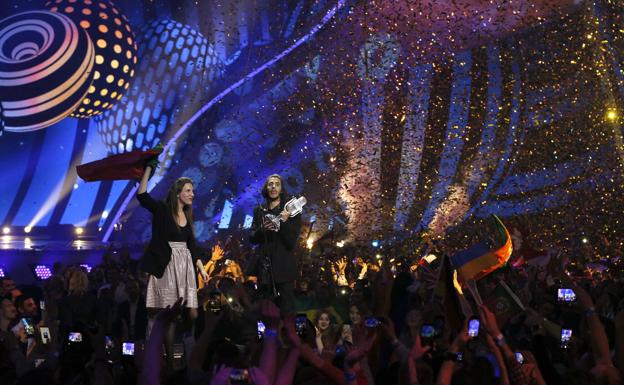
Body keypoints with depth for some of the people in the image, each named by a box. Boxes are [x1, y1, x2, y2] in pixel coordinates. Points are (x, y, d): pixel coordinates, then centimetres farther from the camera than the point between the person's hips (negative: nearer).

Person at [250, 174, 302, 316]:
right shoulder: (259, 210, 11)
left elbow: (292, 242, -4)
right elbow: (252, 239, 11)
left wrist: (284, 222, -19)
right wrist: (262, 229, -9)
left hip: (284, 266, -3)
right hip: (265, 266, 3)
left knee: (286, 309, -7)